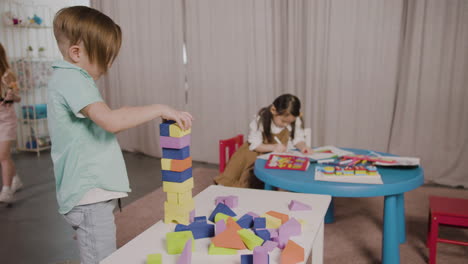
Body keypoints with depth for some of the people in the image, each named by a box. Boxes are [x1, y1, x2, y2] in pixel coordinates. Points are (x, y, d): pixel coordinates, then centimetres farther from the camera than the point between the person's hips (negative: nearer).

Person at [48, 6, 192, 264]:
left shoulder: (67, 79, 16)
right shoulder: (71, 79, -16)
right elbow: (111, 121, -28)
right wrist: (160, 109, -22)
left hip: (91, 191, 10)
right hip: (90, 194, -10)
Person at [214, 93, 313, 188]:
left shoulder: (296, 120, -14)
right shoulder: (260, 120, -19)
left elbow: (298, 138, -3)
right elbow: (254, 144, -17)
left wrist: (302, 146, -27)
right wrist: (273, 147, -32)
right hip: (259, 153, -2)